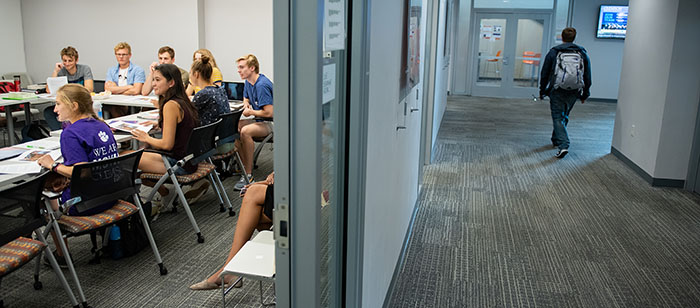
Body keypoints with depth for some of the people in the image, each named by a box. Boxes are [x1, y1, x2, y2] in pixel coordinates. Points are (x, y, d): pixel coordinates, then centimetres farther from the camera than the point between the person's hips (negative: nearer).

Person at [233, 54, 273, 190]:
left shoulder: (262, 85, -21)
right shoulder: (248, 82, 9)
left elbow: (269, 113, -26)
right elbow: (246, 99, 30)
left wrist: (251, 112, -10)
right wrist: (246, 105, 6)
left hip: (271, 123, -9)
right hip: (259, 121, 9)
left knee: (245, 131, -32)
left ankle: (248, 174, -23)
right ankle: (244, 165, -3)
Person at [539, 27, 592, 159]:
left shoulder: (554, 52, 0)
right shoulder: (582, 54, 7)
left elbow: (544, 74, 1)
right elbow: (587, 77, 10)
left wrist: (542, 91, 11)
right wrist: (585, 94, 17)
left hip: (557, 91, -3)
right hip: (574, 93, 3)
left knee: (557, 117, -1)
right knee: (564, 116, 20)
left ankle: (563, 145, -17)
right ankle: (556, 140, 35)